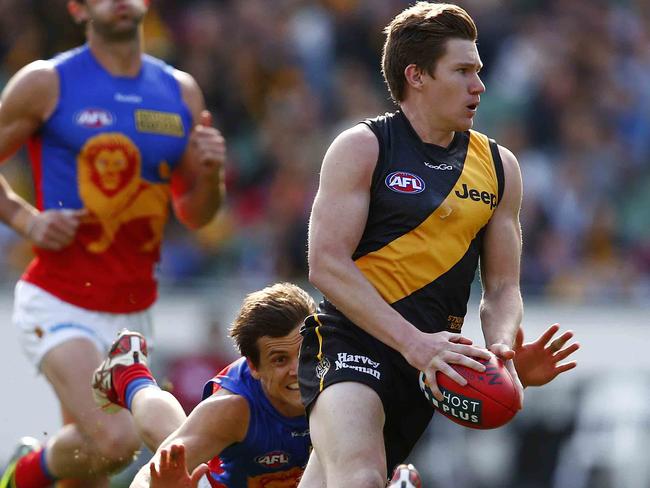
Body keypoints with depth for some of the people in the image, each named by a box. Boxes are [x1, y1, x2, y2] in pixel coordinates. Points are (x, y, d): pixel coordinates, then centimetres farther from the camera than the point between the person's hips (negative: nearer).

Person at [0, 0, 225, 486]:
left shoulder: (182, 92, 9)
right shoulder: (46, 84, -5)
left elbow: (194, 214, 14)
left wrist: (211, 174, -7)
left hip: (134, 313, 5)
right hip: (60, 306, -5)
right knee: (116, 441, -23)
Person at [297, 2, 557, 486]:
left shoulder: (499, 167, 15)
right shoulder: (362, 147, -2)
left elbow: (503, 287, 16)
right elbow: (327, 264, -11)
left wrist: (501, 349, -7)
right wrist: (413, 342, -21)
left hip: (433, 355, 5)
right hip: (352, 339, -5)